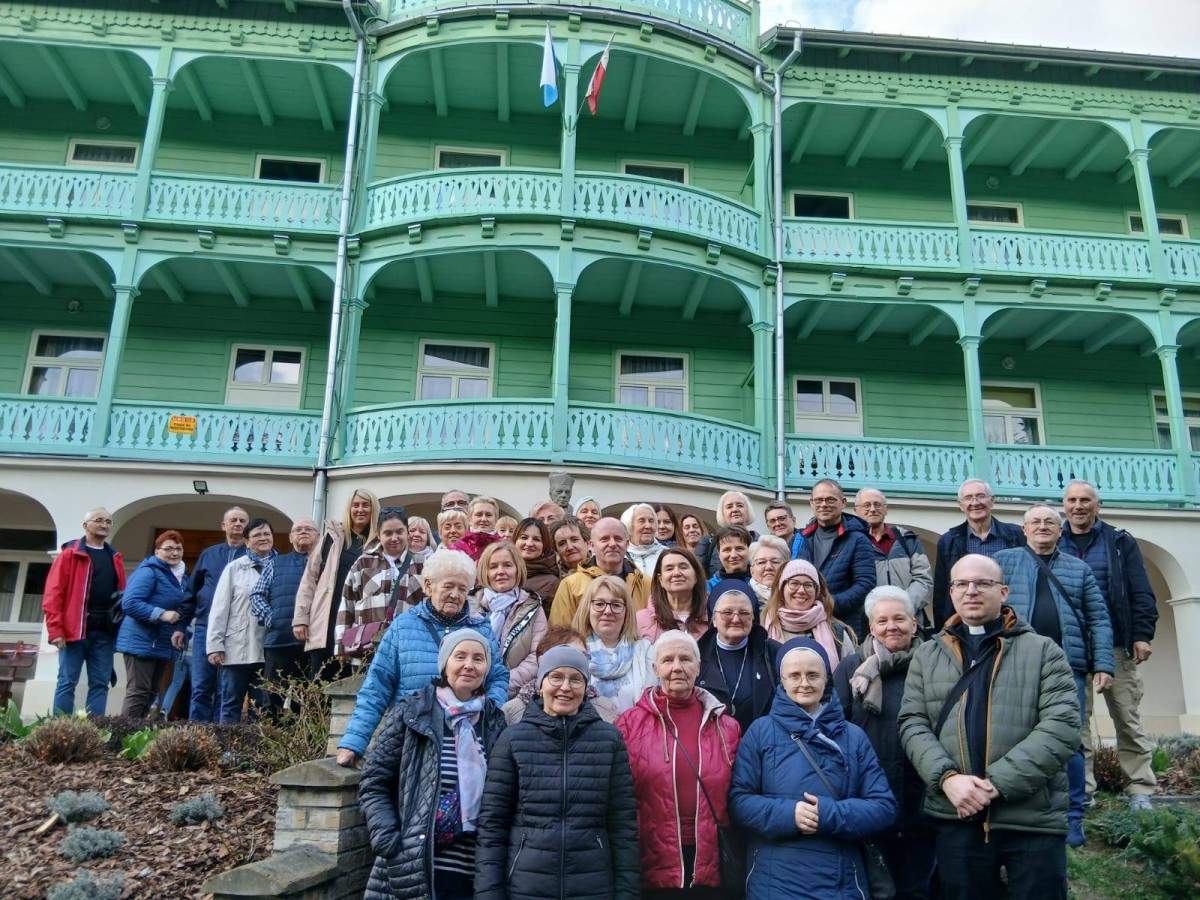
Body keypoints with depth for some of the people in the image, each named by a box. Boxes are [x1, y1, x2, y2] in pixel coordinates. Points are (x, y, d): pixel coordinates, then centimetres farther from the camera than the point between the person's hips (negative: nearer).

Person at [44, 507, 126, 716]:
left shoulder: (115, 558, 17)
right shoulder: (70, 554, 1)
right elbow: (53, 593, -6)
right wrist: (55, 629, -13)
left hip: (105, 631, 5)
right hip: (75, 629, -5)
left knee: (100, 683, 5)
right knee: (67, 682, -1)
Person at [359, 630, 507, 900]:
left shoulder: (495, 723, 7)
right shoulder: (411, 712, -2)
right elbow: (373, 784, -1)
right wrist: (389, 843, -12)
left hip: (473, 874, 3)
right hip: (411, 870, -3)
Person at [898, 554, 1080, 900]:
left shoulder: (1043, 650, 4)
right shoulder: (926, 656, 12)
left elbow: (1063, 726, -6)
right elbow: (912, 725, 6)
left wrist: (998, 783, -15)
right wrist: (947, 777, -14)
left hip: (1034, 819, -2)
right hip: (955, 818, 2)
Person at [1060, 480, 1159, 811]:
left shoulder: (1120, 542, 6)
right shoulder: (1053, 545, 9)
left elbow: (1141, 593, 2)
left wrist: (1142, 635, -7)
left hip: (1116, 645, -1)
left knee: (1128, 717, 4)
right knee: (1076, 719, 3)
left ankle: (1141, 789, 12)